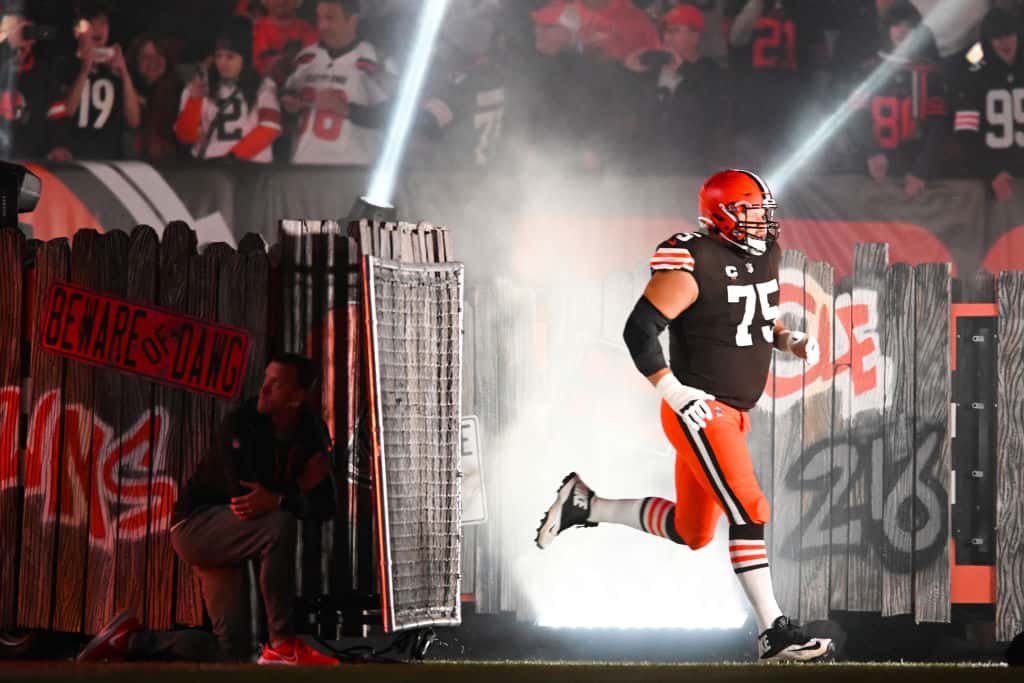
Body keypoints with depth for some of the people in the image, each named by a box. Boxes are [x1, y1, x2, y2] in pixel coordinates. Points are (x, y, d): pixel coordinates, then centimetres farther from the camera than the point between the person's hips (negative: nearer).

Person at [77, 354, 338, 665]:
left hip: (226, 536, 7)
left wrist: (278, 500, -24)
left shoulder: (312, 432, -1)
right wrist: (300, 489, -27)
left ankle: (131, 640, 17)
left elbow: (325, 506, -7)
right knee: (280, 525, -35)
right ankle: (281, 645, -30)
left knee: (232, 651, 1)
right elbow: (244, 498, -30)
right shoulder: (242, 424, -20)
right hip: (196, 523, -7)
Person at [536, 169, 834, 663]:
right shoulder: (693, 266, -17)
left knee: (691, 531, 14)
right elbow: (639, 330, -18)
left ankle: (585, 503, 29)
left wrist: (789, 340, 5)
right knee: (748, 513, -14)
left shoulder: (764, 254, 9)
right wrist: (675, 393, -23)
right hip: (699, 410, -9)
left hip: (733, 413, 9)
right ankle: (774, 632, -11)